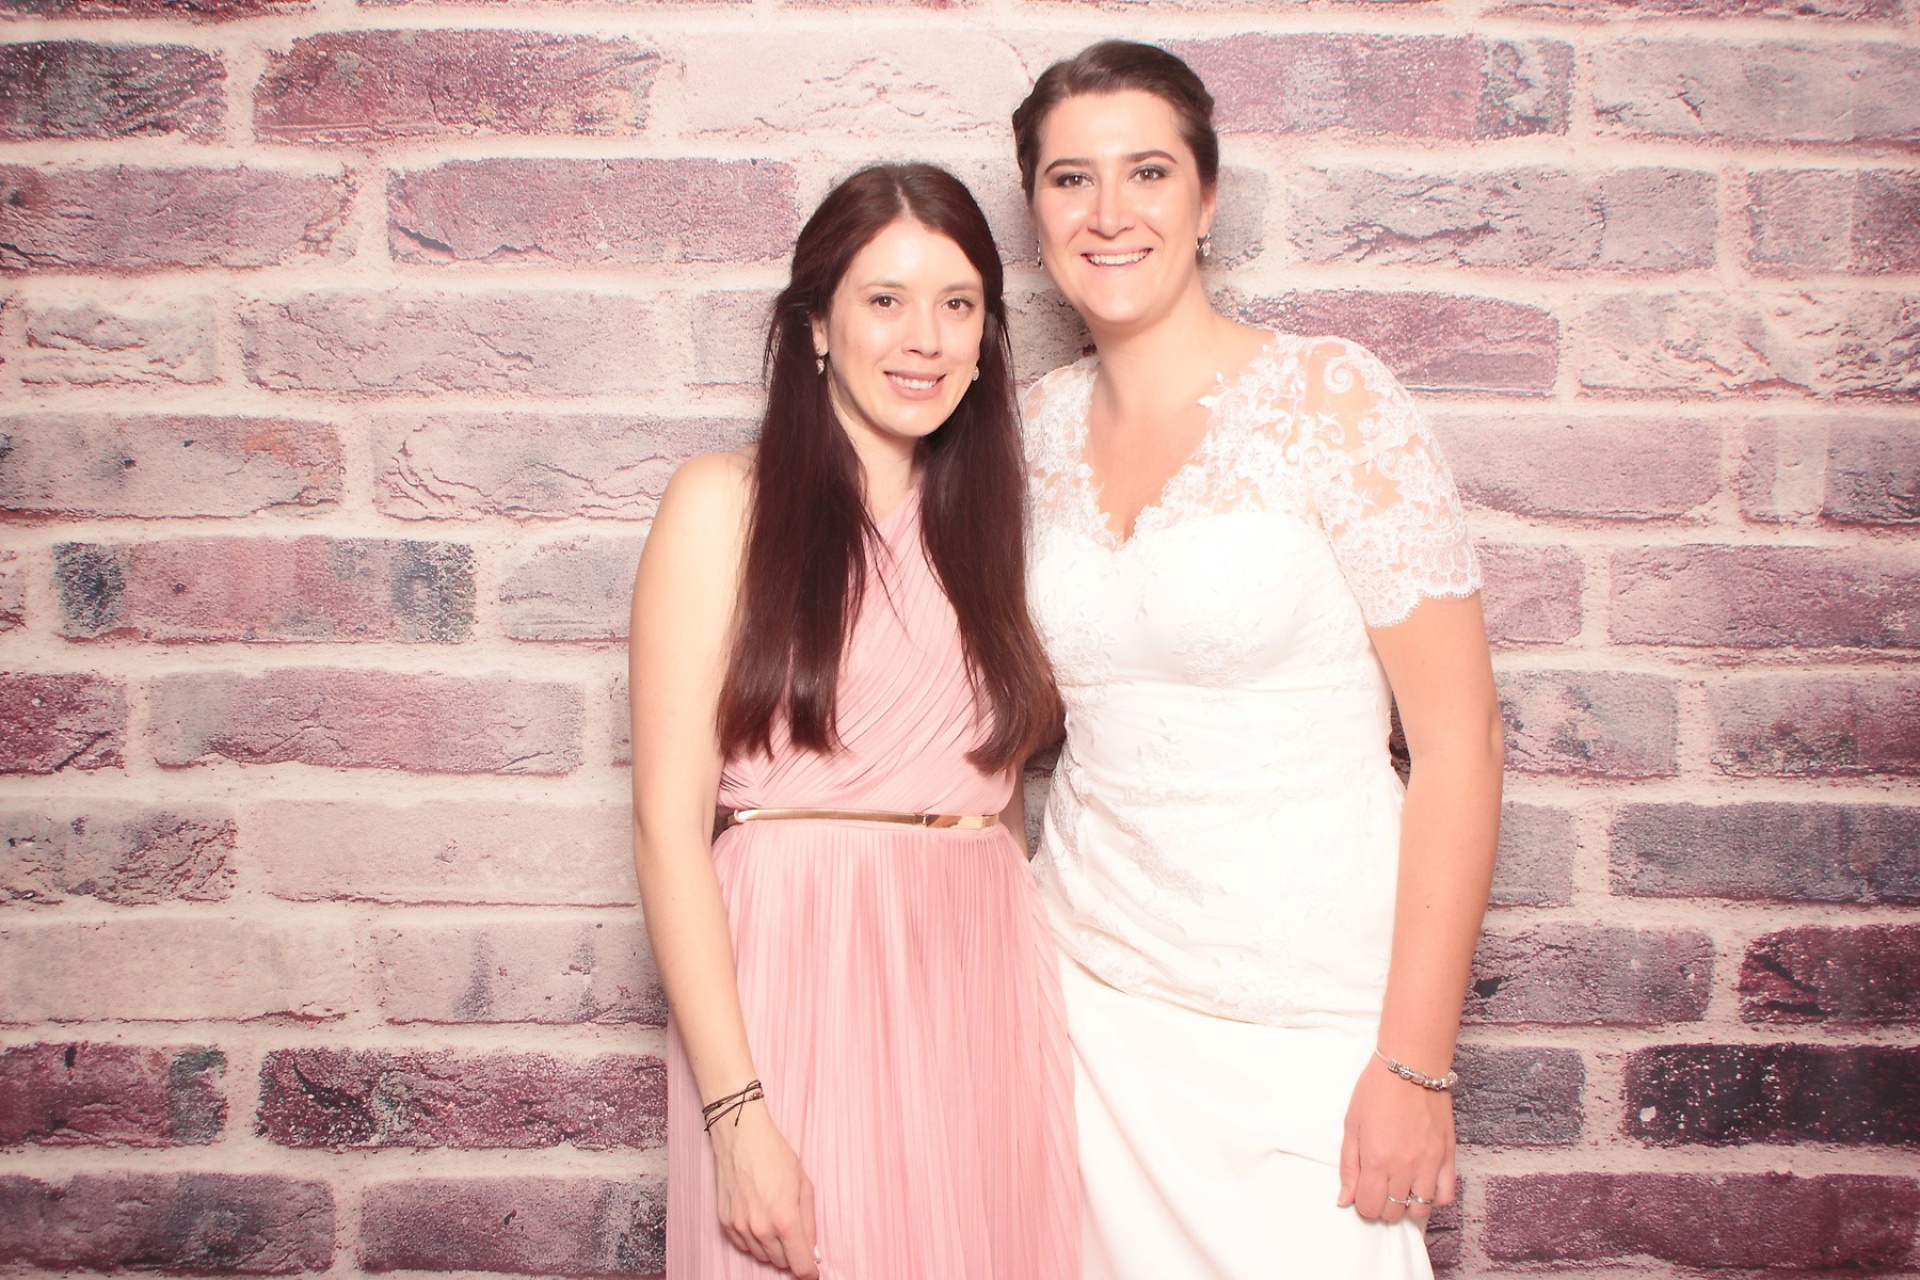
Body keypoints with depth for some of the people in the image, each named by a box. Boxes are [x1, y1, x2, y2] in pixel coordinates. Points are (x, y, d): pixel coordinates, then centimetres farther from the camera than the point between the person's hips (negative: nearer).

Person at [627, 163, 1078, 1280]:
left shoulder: (983, 518, 13)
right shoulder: (726, 503, -3)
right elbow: (669, 824, -9)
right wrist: (734, 1110, -15)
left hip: (988, 994, 5)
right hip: (802, 983, -4)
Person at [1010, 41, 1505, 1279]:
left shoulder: (1332, 399, -12)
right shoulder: (1041, 425, 3)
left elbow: (1460, 736, -13)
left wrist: (1416, 1064, -15)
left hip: (1308, 1013, -4)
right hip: (1093, 989, 4)